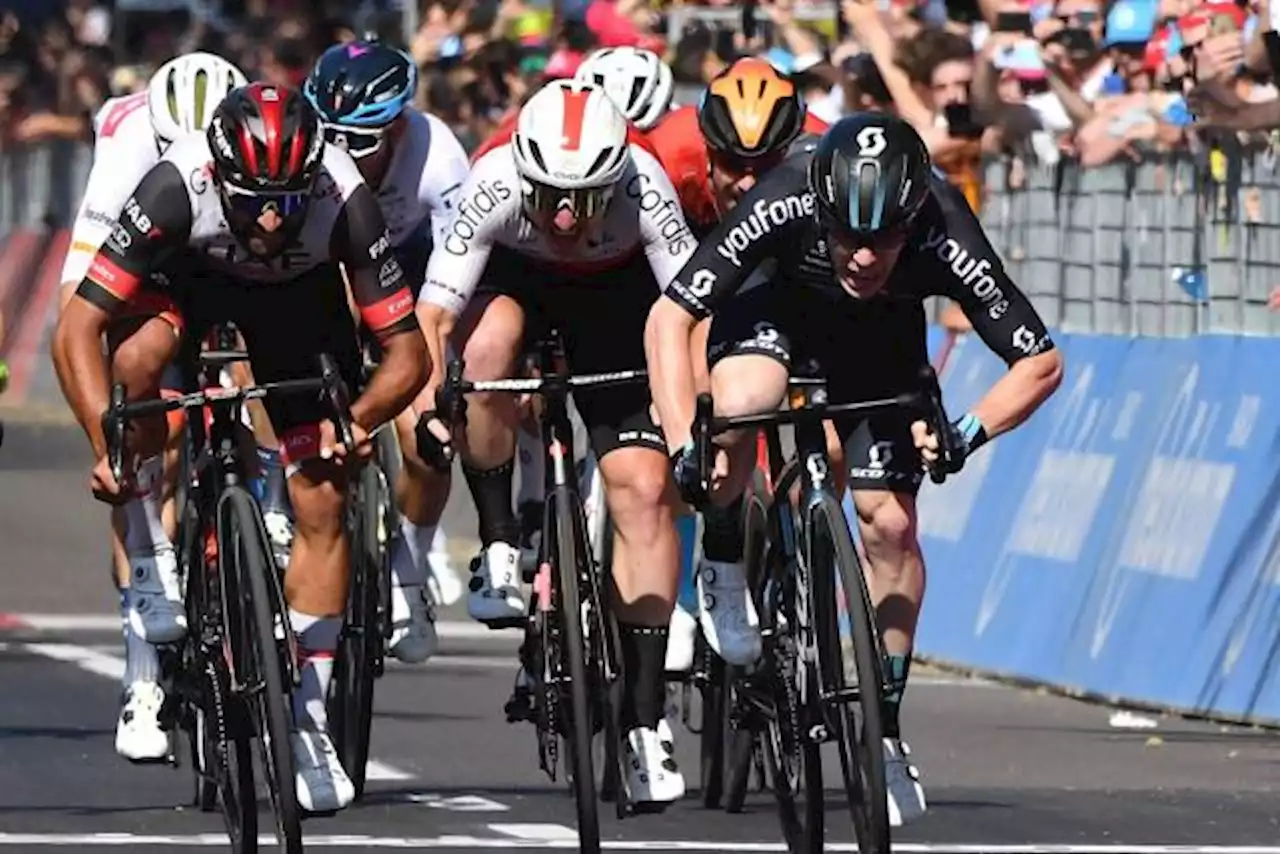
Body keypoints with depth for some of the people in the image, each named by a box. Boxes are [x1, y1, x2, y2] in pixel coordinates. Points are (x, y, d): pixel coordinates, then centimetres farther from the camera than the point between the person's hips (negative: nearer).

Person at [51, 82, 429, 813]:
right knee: (139, 363, -32)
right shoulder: (178, 188, -40)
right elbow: (78, 328, -38)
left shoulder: (345, 201, -36)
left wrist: (359, 420, -48)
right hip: (189, 277, 0)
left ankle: (307, 717, 1)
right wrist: (106, 444, -49)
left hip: (300, 294, 0)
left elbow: (408, 353, -29)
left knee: (322, 499, -10)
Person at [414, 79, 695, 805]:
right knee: (487, 346, -38)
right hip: (514, 276, 0)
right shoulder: (494, 184, -35)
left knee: (646, 489, -13)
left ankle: (646, 718, -8)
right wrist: (431, 389, -49)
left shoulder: (643, 186, -35)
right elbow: (435, 310, -34)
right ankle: (499, 548, -18)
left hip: (616, 294, 0)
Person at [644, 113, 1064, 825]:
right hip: (782, 306, -1)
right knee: (736, 407, -33)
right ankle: (724, 574, -4)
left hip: (882, 337, 1)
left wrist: (970, 432, -44)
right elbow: (670, 317, -33)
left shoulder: (945, 238, -37)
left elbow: (1042, 362, -28)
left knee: (889, 522, -11)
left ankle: (885, 729, 6)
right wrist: (685, 441, -44)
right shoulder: (784, 205, -39)